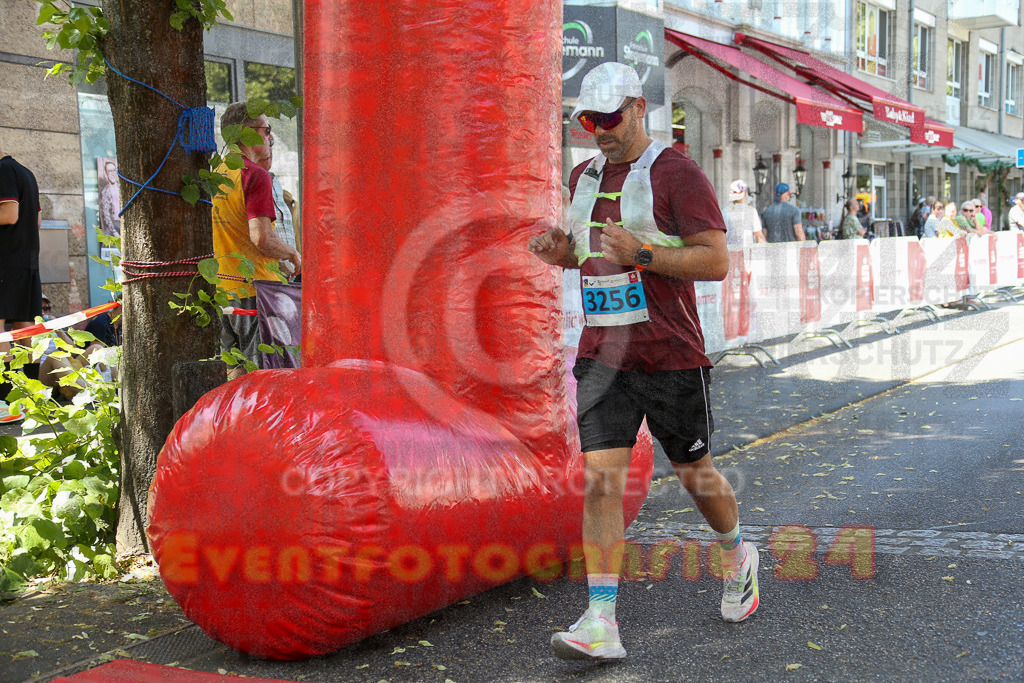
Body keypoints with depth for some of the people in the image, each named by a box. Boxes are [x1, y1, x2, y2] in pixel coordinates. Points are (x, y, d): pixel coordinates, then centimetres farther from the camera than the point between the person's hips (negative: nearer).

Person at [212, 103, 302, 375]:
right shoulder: (256, 175, -13)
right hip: (254, 288, -8)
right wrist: (293, 255, -6)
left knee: (235, 373, 13)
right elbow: (261, 238, -23)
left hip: (222, 289, 8)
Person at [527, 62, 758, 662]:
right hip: (602, 355, 5)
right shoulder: (585, 176, 13)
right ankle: (601, 623, -6)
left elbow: (717, 260, -13)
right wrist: (561, 251, 5)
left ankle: (738, 557, 42)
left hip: (671, 354, -5)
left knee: (695, 473, 11)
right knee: (600, 478, -7)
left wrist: (642, 253, -23)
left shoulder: (678, 174, -8)